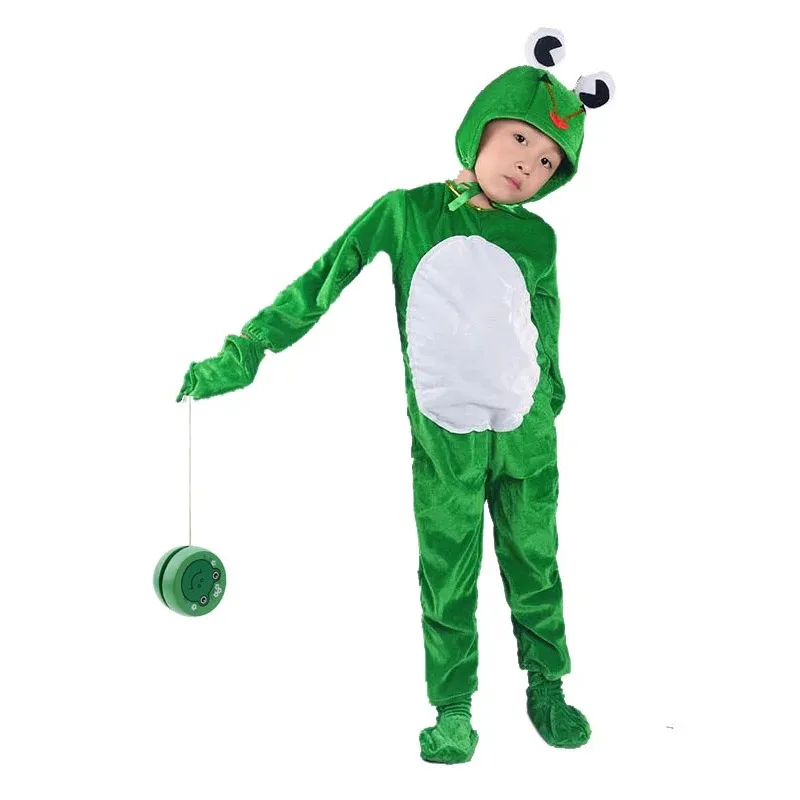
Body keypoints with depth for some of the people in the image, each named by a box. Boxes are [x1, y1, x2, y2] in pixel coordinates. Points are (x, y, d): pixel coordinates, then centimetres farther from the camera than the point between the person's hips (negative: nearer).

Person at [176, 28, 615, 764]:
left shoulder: (537, 240, 1)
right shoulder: (406, 212, -4)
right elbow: (322, 284, -3)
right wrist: (242, 354, -4)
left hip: (527, 435, 2)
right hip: (444, 440, -2)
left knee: (535, 566, 14)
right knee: (447, 581, 6)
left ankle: (546, 687, 33)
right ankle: (453, 714, 21)